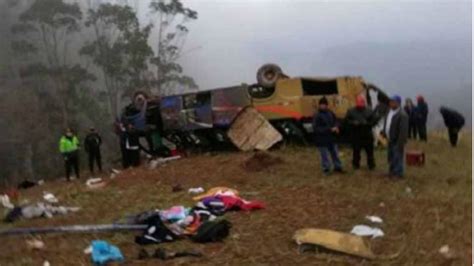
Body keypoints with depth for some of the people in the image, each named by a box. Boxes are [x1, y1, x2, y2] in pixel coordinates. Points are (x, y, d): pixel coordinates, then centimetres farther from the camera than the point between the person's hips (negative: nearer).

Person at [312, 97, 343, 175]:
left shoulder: (330, 113, 2)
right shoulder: (317, 115, -17)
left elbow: (335, 121, 17)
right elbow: (316, 128, -21)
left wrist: (336, 127, -7)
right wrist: (330, 129, -21)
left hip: (331, 138, 6)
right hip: (322, 139, -6)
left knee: (335, 153, 17)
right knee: (325, 155, 2)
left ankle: (338, 167, 32)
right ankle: (326, 169, 18)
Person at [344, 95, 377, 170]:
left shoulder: (369, 111, 1)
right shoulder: (351, 111, 0)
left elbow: (374, 121, 0)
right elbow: (346, 121, -1)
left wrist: (367, 123, -17)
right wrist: (353, 123, -18)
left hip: (367, 136, 0)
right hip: (356, 136, 0)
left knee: (369, 151, 6)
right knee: (356, 151, 7)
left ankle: (371, 165, 18)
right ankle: (356, 165, 20)